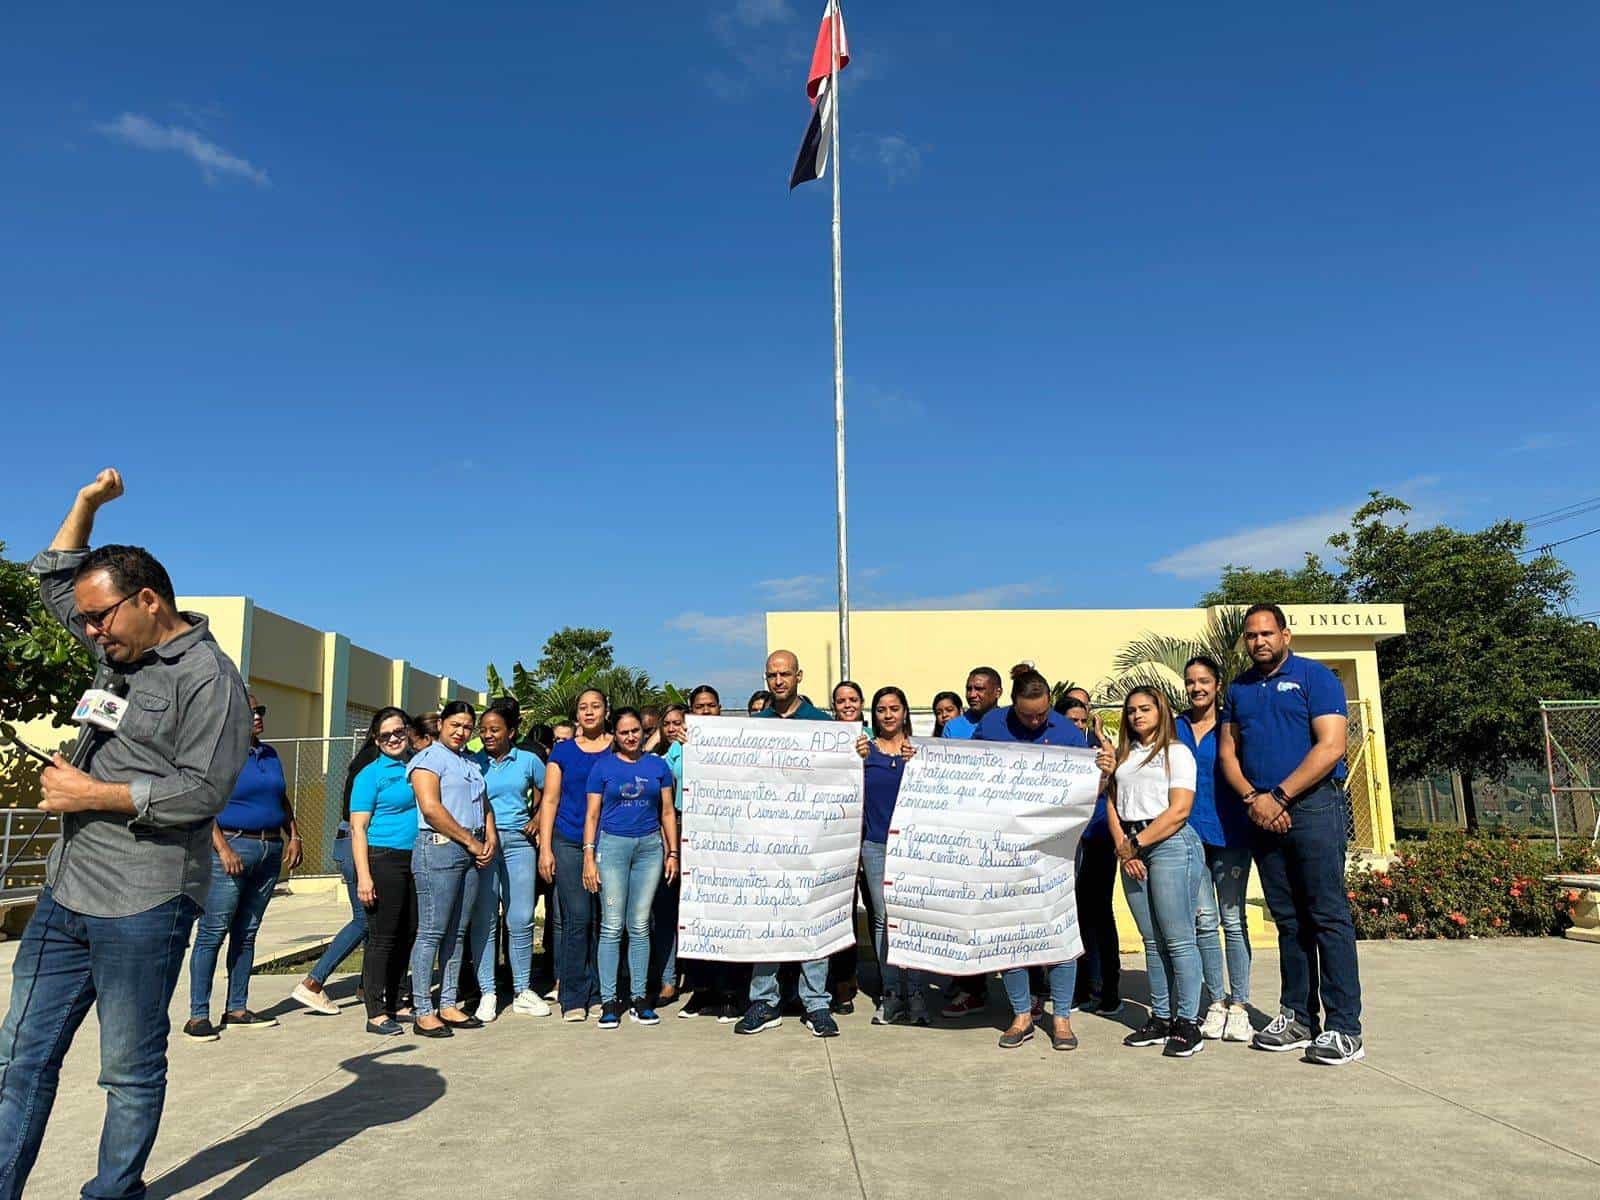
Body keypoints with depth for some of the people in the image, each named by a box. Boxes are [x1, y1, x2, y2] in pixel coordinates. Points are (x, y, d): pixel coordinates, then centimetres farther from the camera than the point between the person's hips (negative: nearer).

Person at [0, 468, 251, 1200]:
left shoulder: (208, 679, -12)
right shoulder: (118, 650, 13)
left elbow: (203, 791, -19)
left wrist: (95, 795, -14)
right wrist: (86, 505, 14)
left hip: (142, 905, -8)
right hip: (66, 894, 8)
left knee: (131, 1072, 4)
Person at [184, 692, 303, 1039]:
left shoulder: (270, 755, 15)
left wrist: (293, 836, 10)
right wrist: (223, 849, -20)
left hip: (270, 852, 7)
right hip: (232, 847, -7)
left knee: (246, 934, 12)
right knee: (212, 933, -4)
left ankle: (236, 1009, 18)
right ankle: (198, 1016, 2)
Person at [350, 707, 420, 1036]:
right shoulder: (371, 774, -4)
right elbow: (358, 827, -8)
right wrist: (363, 876, -16)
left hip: (415, 860, 6)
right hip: (383, 859, -6)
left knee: (408, 934, 11)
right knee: (382, 936, -3)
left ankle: (397, 1001, 23)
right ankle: (376, 1013, 3)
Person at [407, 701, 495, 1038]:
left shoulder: (472, 764, 21)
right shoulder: (429, 758, -4)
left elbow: (485, 805, 24)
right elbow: (431, 808, -14)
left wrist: (490, 839, 5)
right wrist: (471, 841, -11)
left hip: (470, 853, 8)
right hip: (439, 848, -8)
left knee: (456, 932, 10)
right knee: (432, 931, -6)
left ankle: (448, 1005, 15)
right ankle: (424, 1013, -2)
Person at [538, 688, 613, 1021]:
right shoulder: (563, 751, 9)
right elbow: (550, 800, 8)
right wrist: (545, 848, 0)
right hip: (569, 844, -1)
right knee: (577, 918, -6)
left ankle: (598, 993, 12)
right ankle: (573, 997, 2)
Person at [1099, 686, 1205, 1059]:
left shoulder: (1176, 751, 2)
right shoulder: (1123, 755, 19)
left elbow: (1179, 810, -8)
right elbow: (1112, 804, 13)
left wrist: (1137, 842, -9)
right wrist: (1123, 847, -1)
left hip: (1170, 844, -6)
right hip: (1131, 849, 6)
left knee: (1178, 939, -6)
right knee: (1152, 940, 8)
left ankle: (1188, 1023, -1)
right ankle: (1160, 1018, 13)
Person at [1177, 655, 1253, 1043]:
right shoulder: (1174, 729, 8)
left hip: (1229, 833, -2)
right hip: (1189, 833, 2)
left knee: (1233, 919, 1)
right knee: (1204, 920, 4)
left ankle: (1239, 1004, 8)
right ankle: (1216, 1002, 14)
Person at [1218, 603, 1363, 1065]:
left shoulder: (1315, 677, -2)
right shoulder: (1239, 689, 15)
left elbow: (1330, 747, -11)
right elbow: (1227, 752, 13)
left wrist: (1278, 796, -14)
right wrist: (1252, 798, -5)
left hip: (1313, 806, -6)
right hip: (1262, 814, 6)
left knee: (1328, 916, -6)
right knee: (1288, 919, 10)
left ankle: (1344, 1028, -3)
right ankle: (1297, 1018, 16)